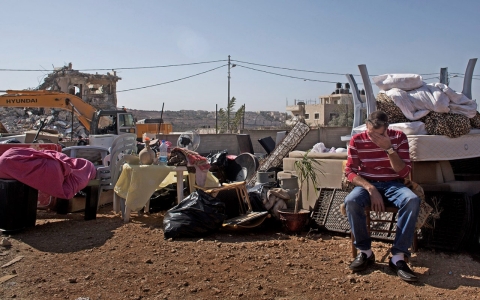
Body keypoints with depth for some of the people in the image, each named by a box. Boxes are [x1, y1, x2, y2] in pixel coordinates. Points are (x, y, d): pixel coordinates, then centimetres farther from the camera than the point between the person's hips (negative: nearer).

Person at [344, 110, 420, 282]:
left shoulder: (399, 138, -1)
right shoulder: (357, 140, -2)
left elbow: (404, 172, -6)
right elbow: (350, 171, -6)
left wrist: (389, 149, -20)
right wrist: (370, 189, -21)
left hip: (393, 185, 1)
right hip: (366, 184, 0)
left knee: (413, 200, -33)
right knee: (351, 201, -34)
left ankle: (398, 256, -27)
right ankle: (365, 251, -15)